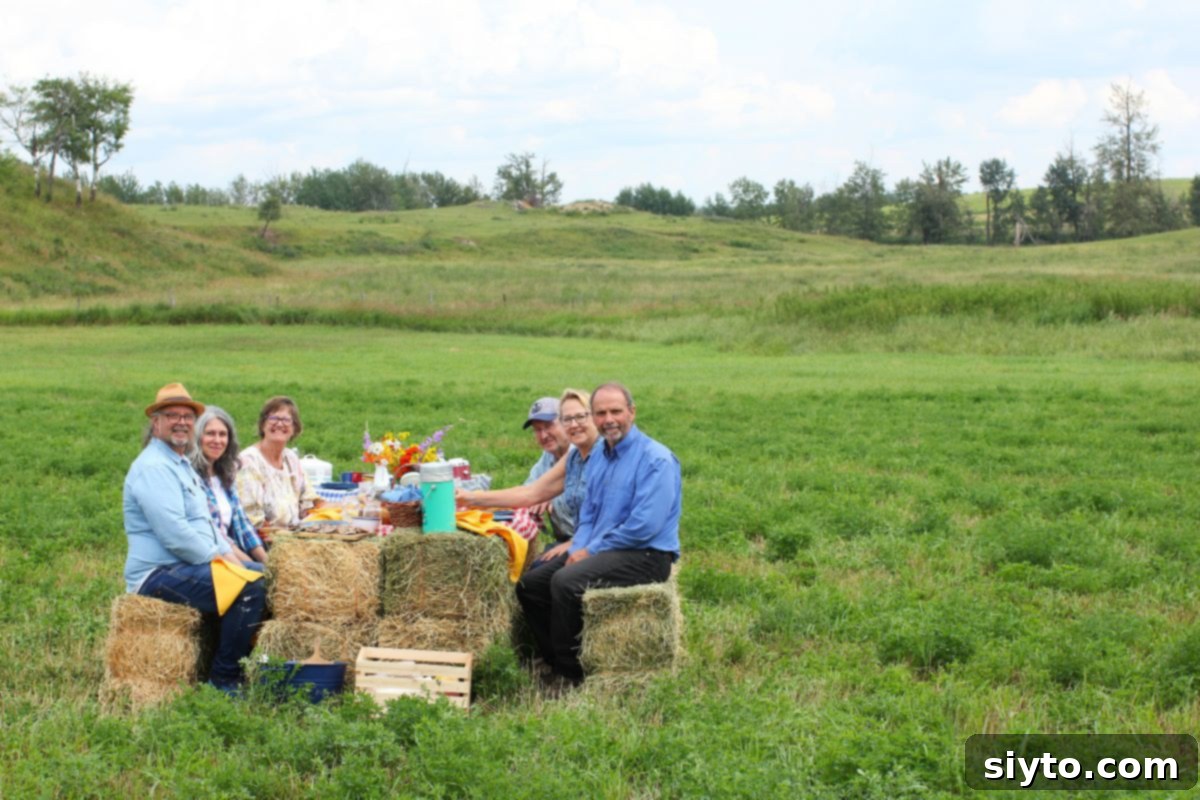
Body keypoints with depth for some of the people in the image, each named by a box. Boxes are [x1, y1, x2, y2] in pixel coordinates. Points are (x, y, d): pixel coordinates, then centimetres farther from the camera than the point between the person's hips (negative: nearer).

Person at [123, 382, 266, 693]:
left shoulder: (183, 465, 20)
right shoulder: (153, 467, -14)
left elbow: (205, 522, 25)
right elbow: (174, 533, -23)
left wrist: (228, 555, 8)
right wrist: (218, 558, -14)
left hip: (184, 566, 11)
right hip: (159, 574, -11)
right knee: (249, 591, -24)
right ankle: (223, 680, -15)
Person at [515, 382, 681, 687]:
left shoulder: (656, 460, -13)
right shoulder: (597, 458, 14)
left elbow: (645, 526, -22)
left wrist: (591, 551, -15)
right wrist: (577, 549, -2)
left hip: (645, 556, -9)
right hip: (598, 550, 9)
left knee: (566, 582, -29)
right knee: (530, 584, -1)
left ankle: (571, 678, -18)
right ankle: (556, 663, 4)